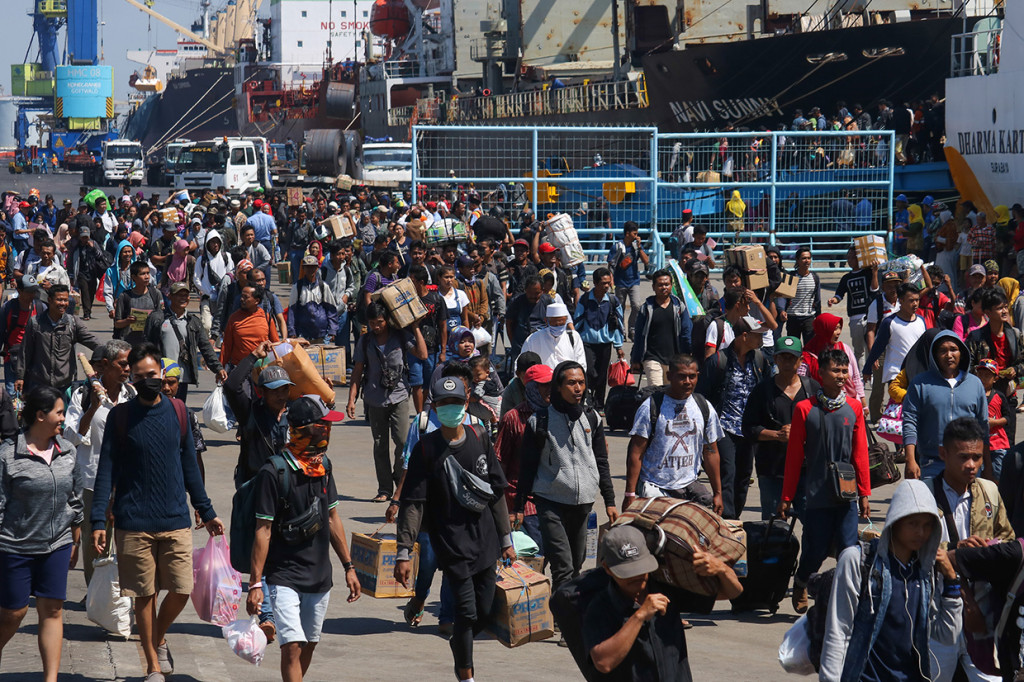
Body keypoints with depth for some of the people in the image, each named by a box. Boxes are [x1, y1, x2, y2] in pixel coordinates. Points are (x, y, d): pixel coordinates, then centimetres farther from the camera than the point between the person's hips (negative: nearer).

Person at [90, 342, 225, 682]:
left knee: (181, 591, -1)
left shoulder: (176, 411, 7)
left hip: (176, 520, 2)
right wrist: (98, 520, -7)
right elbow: (106, 470, 0)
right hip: (134, 523, -2)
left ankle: (158, 640, 27)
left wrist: (207, 512, 15)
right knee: (144, 596, 3)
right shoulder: (120, 416, -1)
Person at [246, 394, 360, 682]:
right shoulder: (274, 472, -14)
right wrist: (255, 583, -13)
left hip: (320, 577, 7)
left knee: (308, 646, 12)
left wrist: (348, 566, 17)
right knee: (293, 646, -15)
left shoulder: (323, 465, 7)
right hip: (284, 578, -6)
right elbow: (263, 530, -13)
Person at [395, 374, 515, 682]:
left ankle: (459, 644, 39)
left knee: (484, 611, 9)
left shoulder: (480, 439, 5)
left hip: (485, 541, 4)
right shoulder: (426, 448, -7)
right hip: (452, 543, -4)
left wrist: (506, 539, 13)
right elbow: (413, 503, -8)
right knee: (466, 611, -9)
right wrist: (404, 553, -12)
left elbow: (497, 492, 13)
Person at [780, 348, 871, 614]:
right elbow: (794, 455, 2)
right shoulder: (805, 409, -2)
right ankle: (800, 583, 33)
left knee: (849, 549, -5)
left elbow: (860, 453, 8)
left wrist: (864, 493, 5)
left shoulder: (854, 407, 5)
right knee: (816, 550, 4)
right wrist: (787, 497, 4)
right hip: (817, 492, -2)